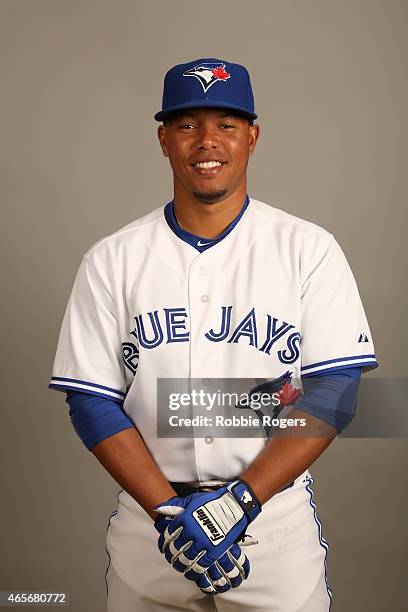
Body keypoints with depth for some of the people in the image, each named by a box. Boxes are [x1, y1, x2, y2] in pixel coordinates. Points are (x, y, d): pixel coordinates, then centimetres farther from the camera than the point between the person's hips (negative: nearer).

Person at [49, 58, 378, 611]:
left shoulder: (309, 248, -4)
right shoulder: (111, 259, -1)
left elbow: (335, 390, -8)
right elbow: (91, 399, -3)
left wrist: (239, 499, -17)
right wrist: (170, 511, -14)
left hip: (276, 521, 0)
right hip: (147, 521, 1)